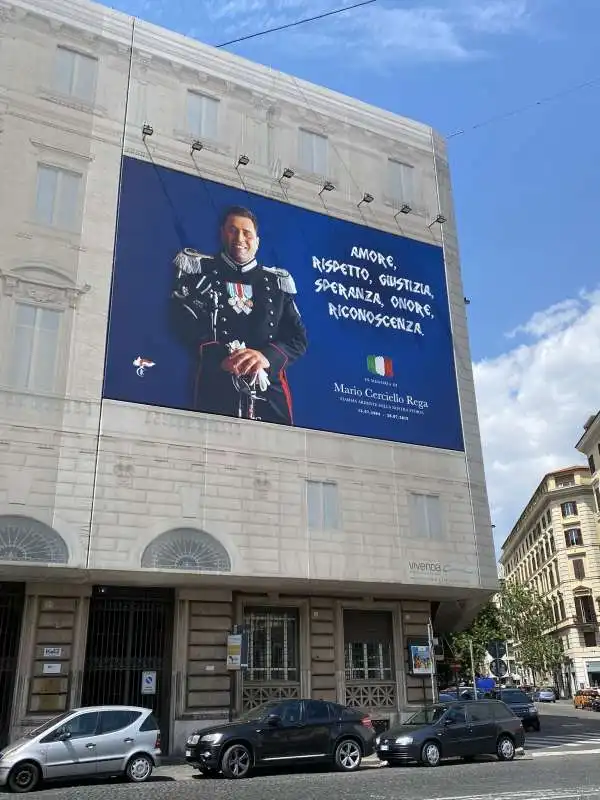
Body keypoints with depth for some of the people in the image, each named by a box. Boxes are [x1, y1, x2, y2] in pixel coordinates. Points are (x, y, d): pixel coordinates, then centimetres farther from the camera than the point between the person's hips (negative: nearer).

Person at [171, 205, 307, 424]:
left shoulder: (277, 281, 20)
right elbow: (183, 319, 0)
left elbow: (298, 338, 11)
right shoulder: (200, 270, 15)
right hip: (216, 390, -2)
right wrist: (220, 356, -16)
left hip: (270, 394, 2)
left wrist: (267, 356, -10)